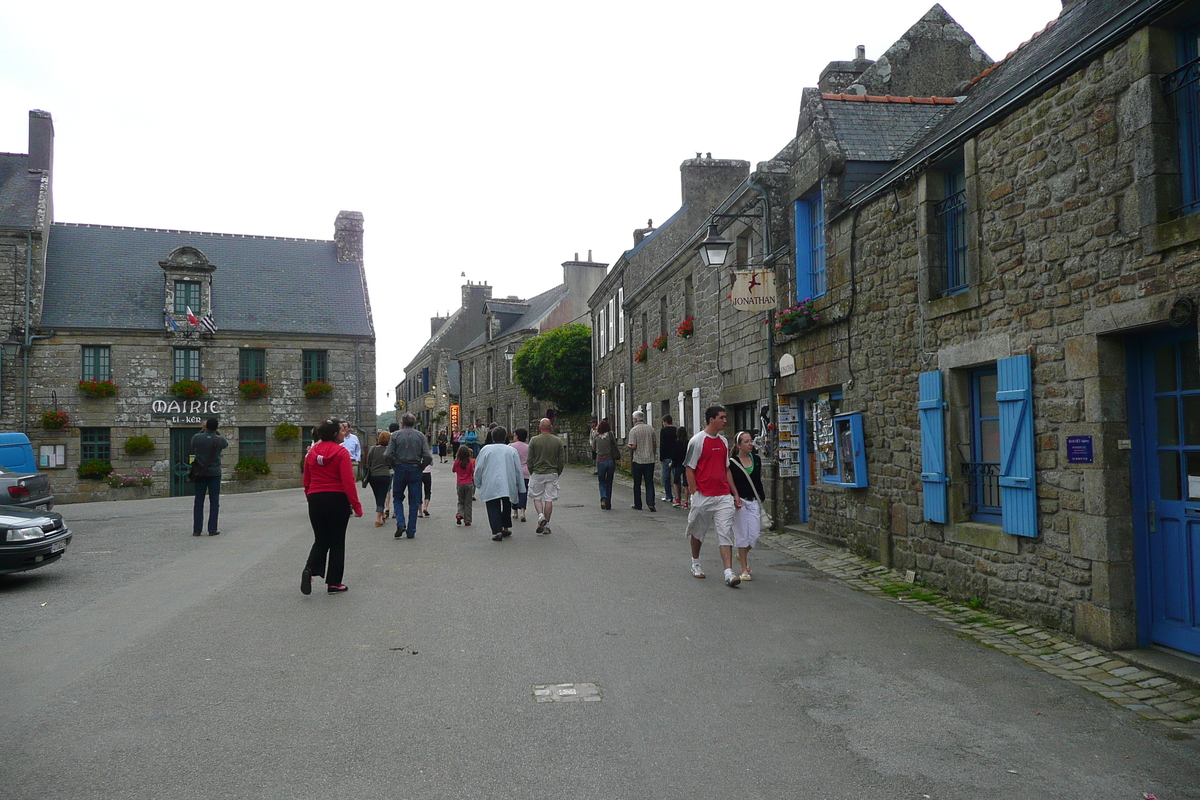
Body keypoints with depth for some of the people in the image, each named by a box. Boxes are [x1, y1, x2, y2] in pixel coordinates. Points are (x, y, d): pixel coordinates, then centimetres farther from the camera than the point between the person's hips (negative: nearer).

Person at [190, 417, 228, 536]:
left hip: (200, 474, 1)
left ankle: (197, 529, 8)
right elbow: (226, 444, 13)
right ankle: (213, 529, 3)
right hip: (215, 473, -1)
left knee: (198, 502, 7)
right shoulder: (219, 440, -10)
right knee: (214, 502, 4)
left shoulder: (197, 438, -9)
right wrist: (216, 432, 18)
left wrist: (203, 431, 15)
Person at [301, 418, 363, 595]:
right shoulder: (341, 452, -11)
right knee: (337, 542, 7)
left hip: (315, 500, 5)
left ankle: (309, 569, -8)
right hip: (338, 500, -5)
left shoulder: (312, 452, 6)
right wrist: (356, 505, -13)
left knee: (320, 540, 17)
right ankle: (334, 583, 12)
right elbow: (348, 482, -17)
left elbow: (306, 481, 11)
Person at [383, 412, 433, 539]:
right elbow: (428, 457, -8)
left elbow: (387, 455, -10)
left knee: (398, 498, 14)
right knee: (414, 502, 7)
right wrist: (421, 467, 7)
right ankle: (411, 531, 8)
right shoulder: (420, 435, 1)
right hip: (415, 469, 1)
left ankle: (400, 524, -6)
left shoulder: (396, 435, -2)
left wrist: (394, 466, 5)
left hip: (400, 468, 0)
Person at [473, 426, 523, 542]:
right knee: (506, 507, 21)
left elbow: (478, 468, 2)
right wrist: (520, 488, 15)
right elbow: (518, 470, 7)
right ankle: (506, 528, 30)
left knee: (493, 509, -1)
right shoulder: (512, 451, 4)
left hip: (490, 487, -2)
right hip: (508, 486, 3)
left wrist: (478, 484, 16)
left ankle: (497, 531, -14)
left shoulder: (485, 450, -1)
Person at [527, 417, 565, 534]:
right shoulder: (558, 441, 0)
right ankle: (546, 525, 7)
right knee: (549, 499, 5)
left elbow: (530, 460, -2)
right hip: (552, 474, 1)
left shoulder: (534, 440, -5)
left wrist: (531, 473, 11)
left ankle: (540, 515, -12)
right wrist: (557, 473, 14)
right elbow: (562, 461, 2)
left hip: (537, 473, -1)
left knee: (536, 497, 12)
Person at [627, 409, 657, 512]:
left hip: (638, 460, -3)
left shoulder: (633, 430, -8)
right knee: (649, 482, 5)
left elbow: (633, 446, -14)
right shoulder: (650, 429, 5)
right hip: (650, 460, 3)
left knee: (637, 484, 7)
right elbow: (655, 444, 9)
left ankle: (637, 505, 13)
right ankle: (650, 503, -7)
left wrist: (628, 446, 7)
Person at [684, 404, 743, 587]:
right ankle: (695, 563, 33)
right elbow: (689, 469, -7)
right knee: (697, 531, 12)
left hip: (723, 496, 5)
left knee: (726, 533, -6)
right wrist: (695, 494, -12)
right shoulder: (697, 441, -8)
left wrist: (735, 493, 15)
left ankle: (728, 573, -10)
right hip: (703, 496, -4)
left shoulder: (723, 441, 12)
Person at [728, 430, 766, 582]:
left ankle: (742, 555, 32)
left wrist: (761, 498, 13)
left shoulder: (756, 459, 8)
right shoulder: (732, 463, -7)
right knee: (742, 535, 1)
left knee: (754, 536, 1)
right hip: (739, 502, -4)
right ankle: (744, 569, 12)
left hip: (754, 502, 4)